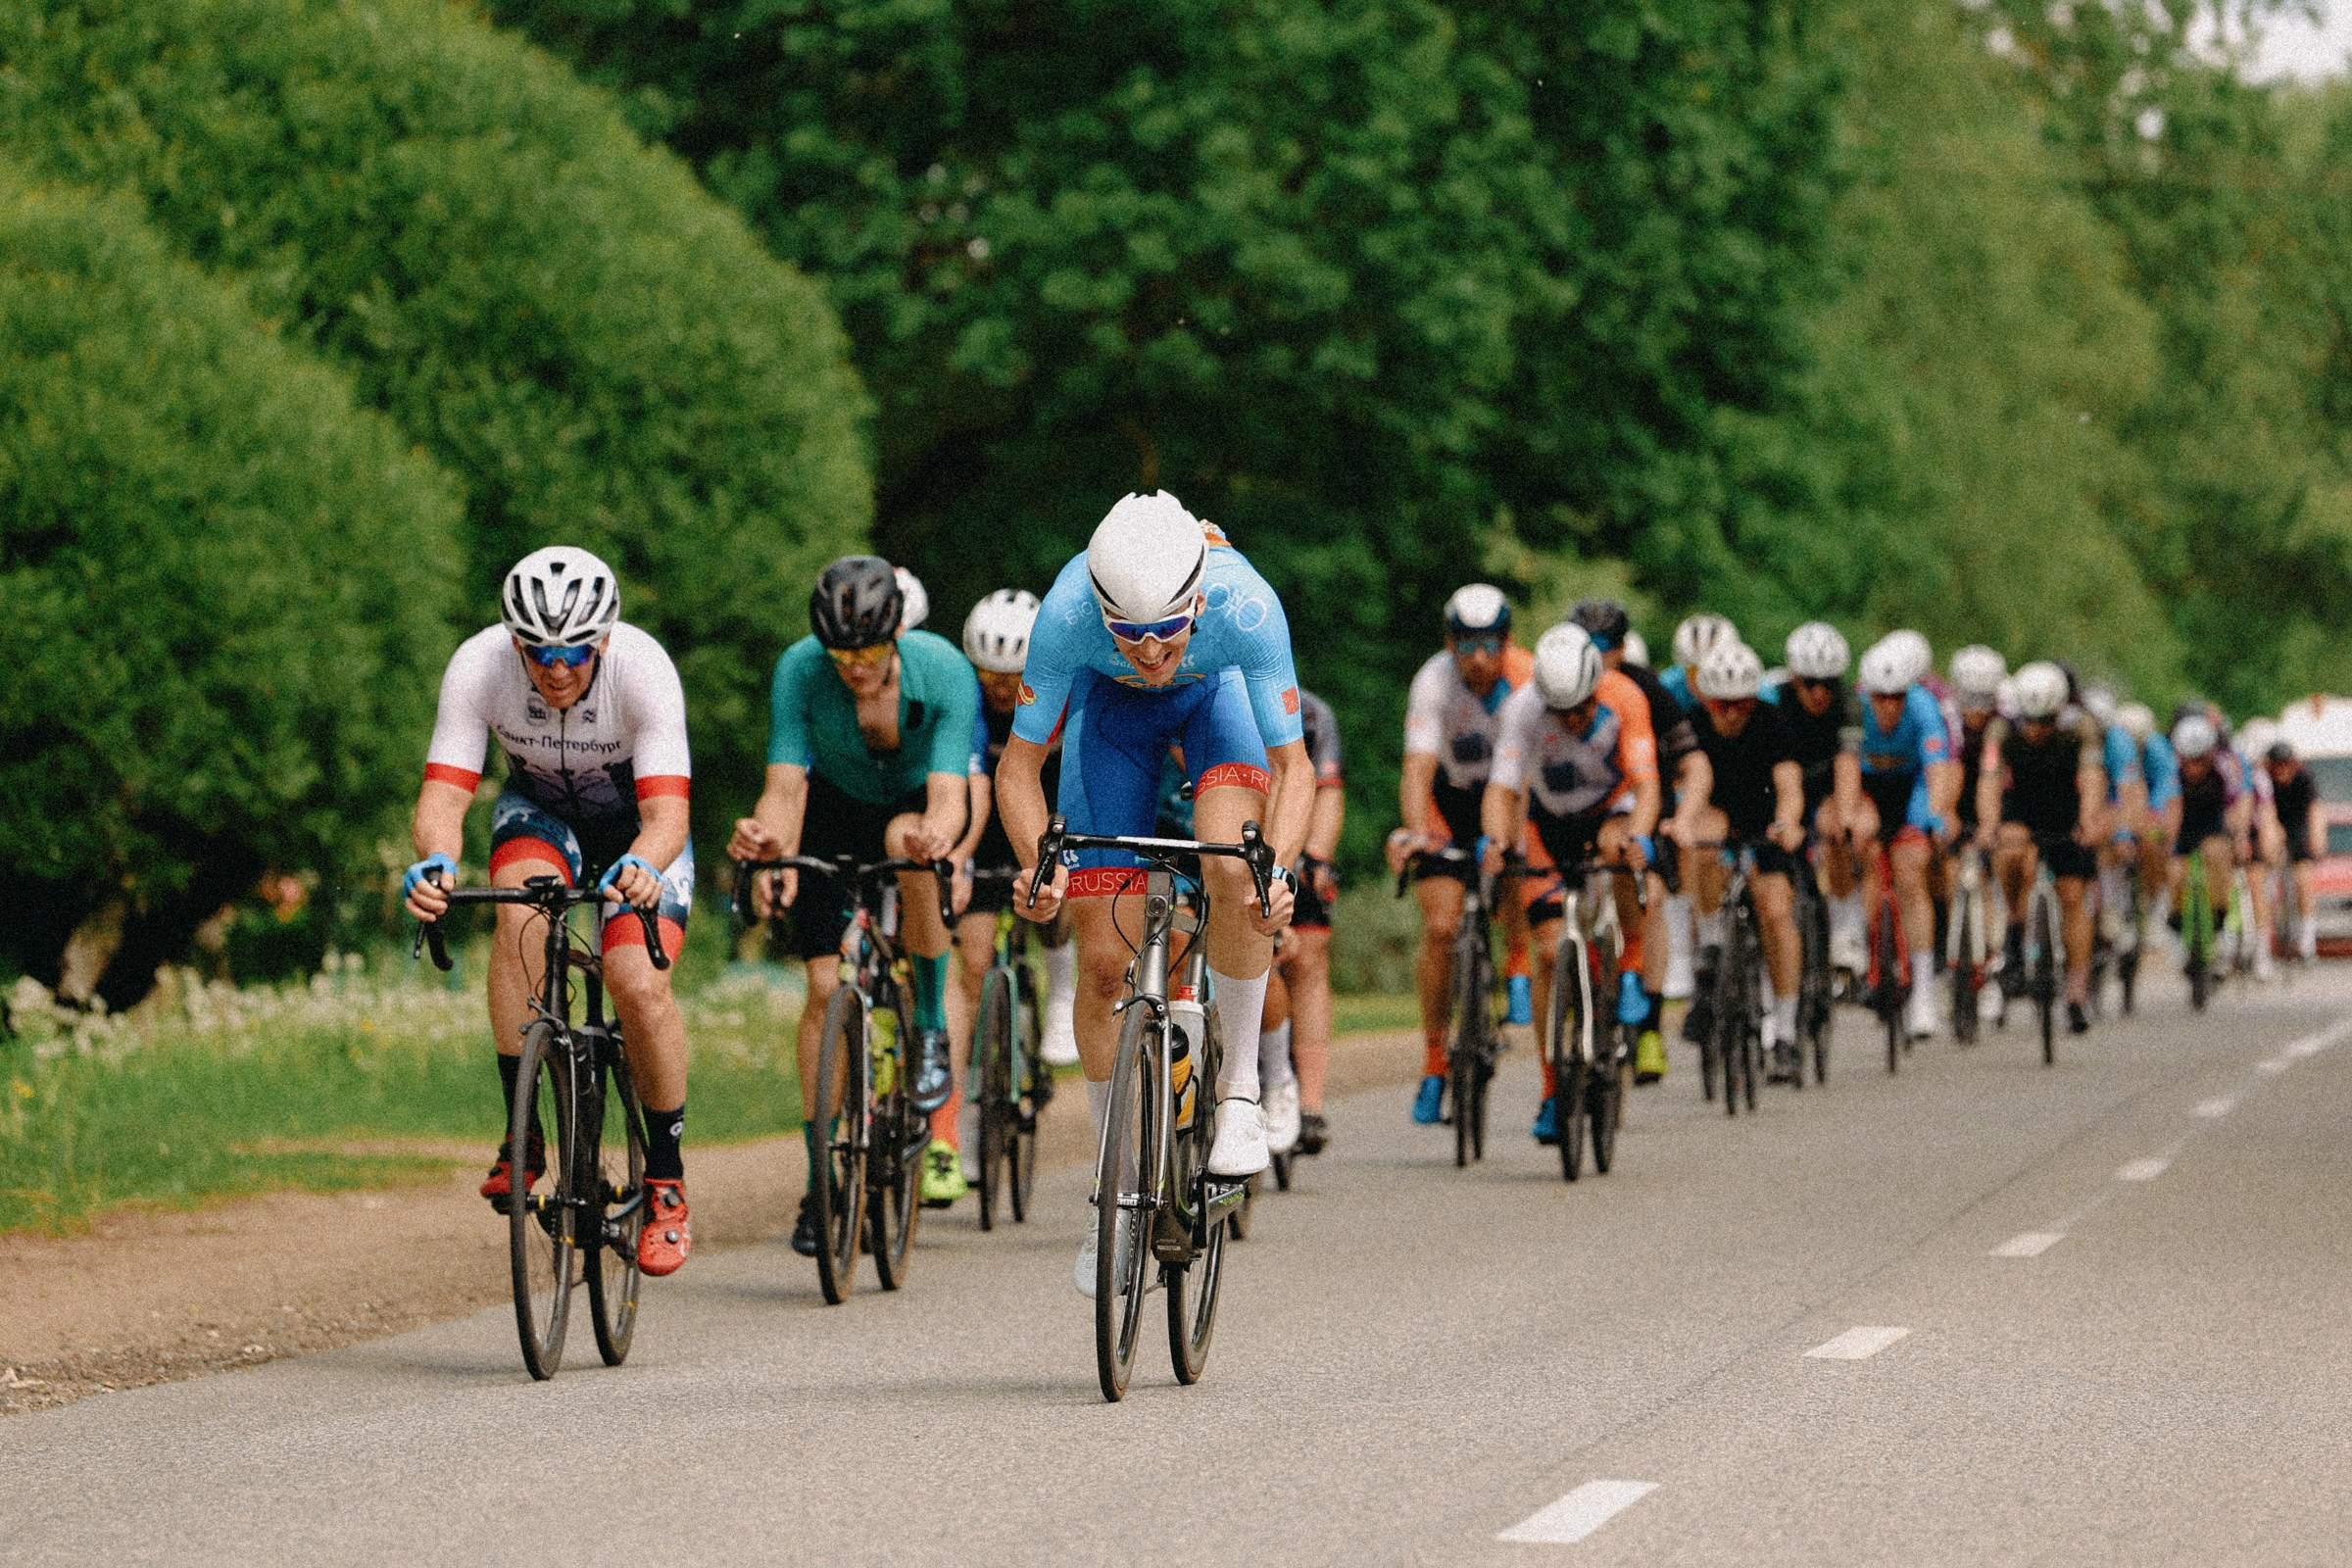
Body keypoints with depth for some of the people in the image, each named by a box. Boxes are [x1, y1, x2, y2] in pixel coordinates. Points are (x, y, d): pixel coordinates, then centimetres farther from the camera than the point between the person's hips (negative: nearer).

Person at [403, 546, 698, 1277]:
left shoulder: (643, 668, -34)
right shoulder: (479, 666, -29)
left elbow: (666, 815, -40)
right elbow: (443, 796, -33)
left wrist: (642, 868, -62)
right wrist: (435, 862, -55)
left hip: (635, 823, -1)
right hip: (539, 808, 1)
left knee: (640, 987, -22)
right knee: (521, 909, -32)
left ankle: (667, 1182, -1)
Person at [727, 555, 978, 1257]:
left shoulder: (943, 672, -32)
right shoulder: (799, 671, -29)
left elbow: (949, 796, -39)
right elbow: (786, 786, -33)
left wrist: (935, 834, -63)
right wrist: (767, 836, -56)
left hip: (918, 800, -1)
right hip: (837, 806, 1)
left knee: (907, 842, -38)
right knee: (825, 983, -10)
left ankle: (931, 1031, -18)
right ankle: (821, 1178, -1)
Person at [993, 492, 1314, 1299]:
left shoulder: (1246, 607, -40)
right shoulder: (1067, 613, -38)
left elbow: (1292, 763, -31)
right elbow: (1020, 763, -26)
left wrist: (1277, 865, -49)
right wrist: (1039, 865, -43)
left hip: (1218, 690, -1)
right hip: (1109, 703, 1)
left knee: (1234, 875, -31)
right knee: (1104, 965, -3)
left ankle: (1241, 1080, -7)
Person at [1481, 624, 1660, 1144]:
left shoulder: (1625, 700, -29)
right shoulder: (1524, 709, -28)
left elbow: (1645, 782, -35)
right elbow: (1502, 787, -35)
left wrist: (1637, 838, -54)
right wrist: (1495, 841, -54)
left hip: (1612, 808, 0)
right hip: (1550, 820, 0)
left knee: (1613, 848, -34)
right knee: (1550, 948, -12)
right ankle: (1553, 1091, -5)